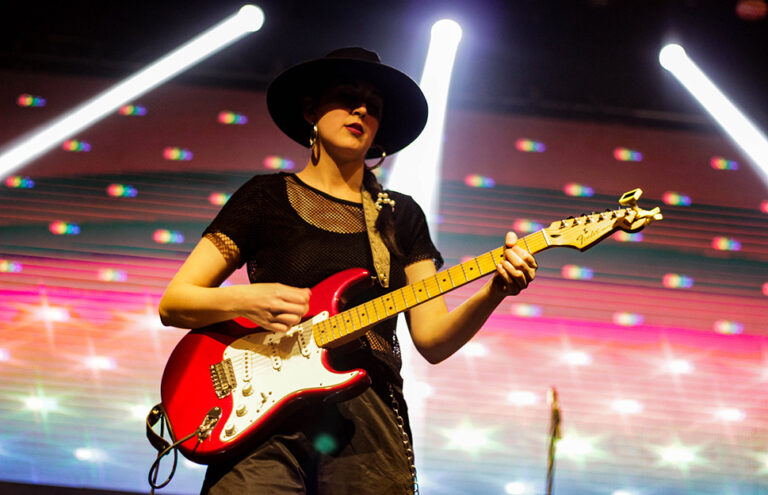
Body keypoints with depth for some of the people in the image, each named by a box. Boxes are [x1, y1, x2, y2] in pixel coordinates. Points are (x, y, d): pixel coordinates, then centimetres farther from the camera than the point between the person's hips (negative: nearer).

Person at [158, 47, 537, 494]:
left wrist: (495, 291, -9)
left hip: (371, 428, 3)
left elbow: (432, 339, 8)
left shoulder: (401, 216, 17)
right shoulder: (267, 198, 9)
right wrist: (244, 300, -13)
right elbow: (172, 303, 6)